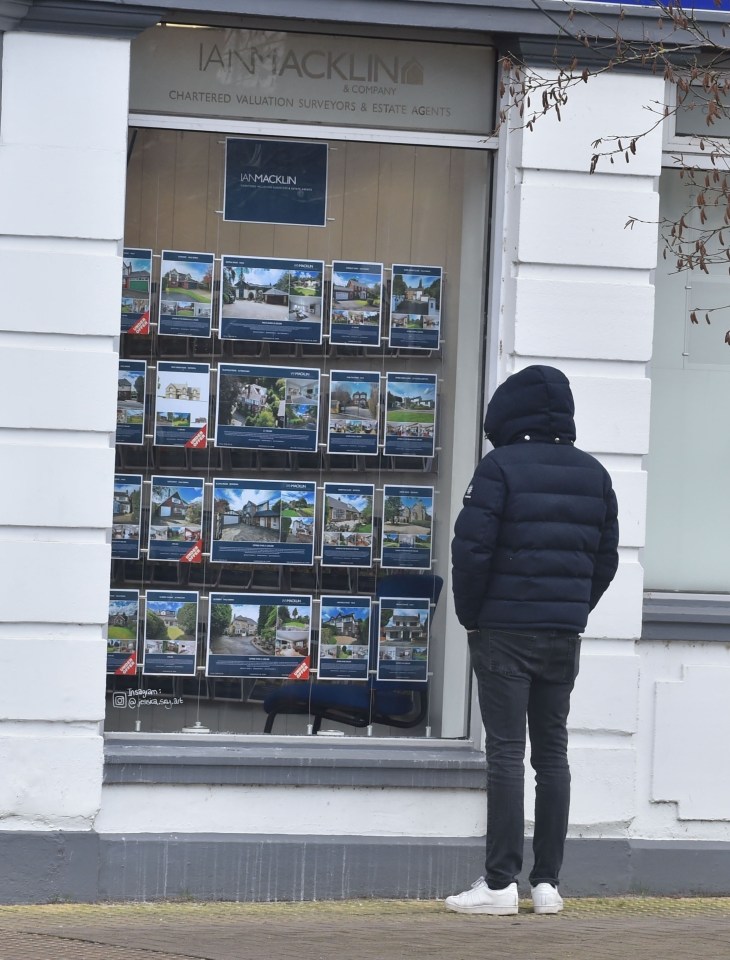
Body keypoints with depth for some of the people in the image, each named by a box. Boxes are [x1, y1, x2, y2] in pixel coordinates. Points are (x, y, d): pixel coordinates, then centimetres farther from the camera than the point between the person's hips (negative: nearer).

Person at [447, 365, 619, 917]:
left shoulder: (502, 467, -9)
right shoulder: (593, 475, 10)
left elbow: (472, 549, -13)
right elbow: (606, 557, 12)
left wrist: (470, 615, 0)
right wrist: (575, 611, 16)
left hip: (505, 629, -5)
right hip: (565, 634, 5)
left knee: (506, 752, -5)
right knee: (552, 752, 10)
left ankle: (501, 883, -7)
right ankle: (548, 882, 10)